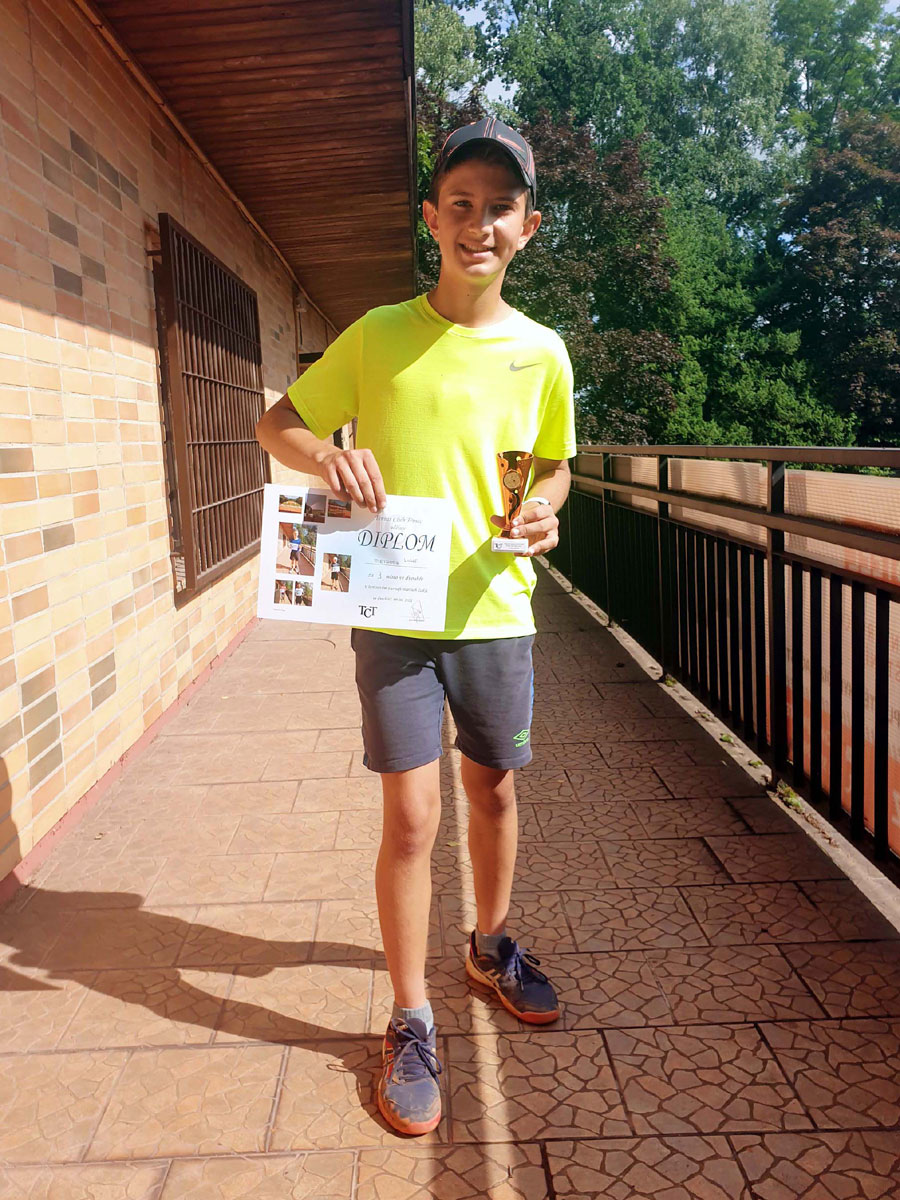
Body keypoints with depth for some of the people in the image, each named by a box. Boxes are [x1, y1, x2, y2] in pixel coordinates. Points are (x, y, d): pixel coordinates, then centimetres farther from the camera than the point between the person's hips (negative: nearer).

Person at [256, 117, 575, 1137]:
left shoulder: (541, 352, 3)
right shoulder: (376, 336, -3)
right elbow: (276, 424, 4)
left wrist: (544, 511, -7)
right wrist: (327, 456, -18)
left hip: (494, 610, 3)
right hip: (393, 611, -2)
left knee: (495, 791, 16)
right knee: (411, 815, -2)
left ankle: (491, 948, 43)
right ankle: (410, 1021, 17)